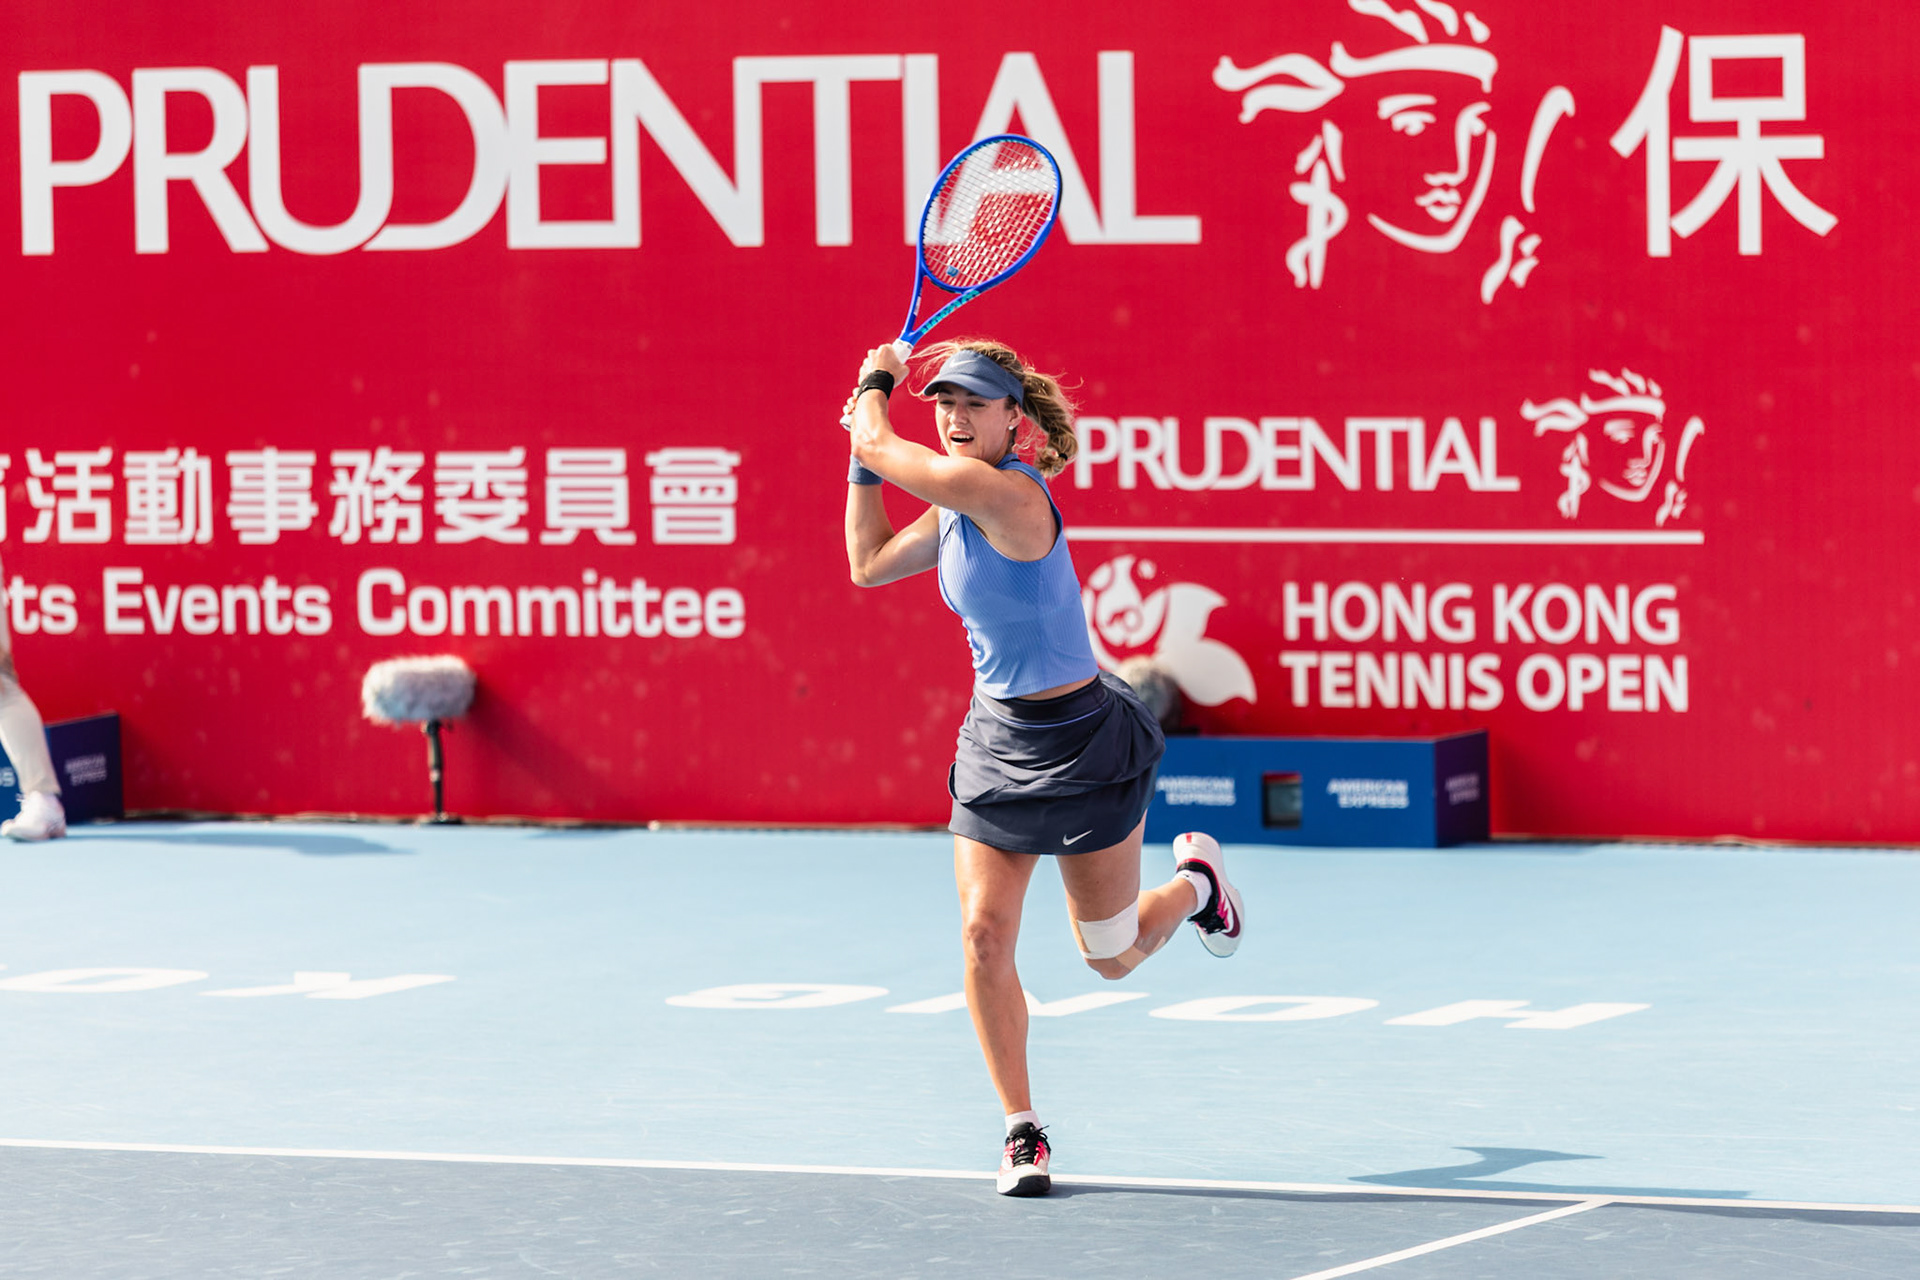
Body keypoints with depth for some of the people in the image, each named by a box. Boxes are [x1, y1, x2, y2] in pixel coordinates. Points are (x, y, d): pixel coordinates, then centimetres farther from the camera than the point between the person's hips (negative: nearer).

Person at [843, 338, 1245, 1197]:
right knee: (984, 937, -8)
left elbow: (877, 441, -19)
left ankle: (1196, 879, 43)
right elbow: (869, 566, 18)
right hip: (996, 737, 7)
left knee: (1112, 958, 9)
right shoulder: (959, 503, 3)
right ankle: (1022, 1132, 3)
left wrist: (877, 384, 0)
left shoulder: (1010, 494, -25)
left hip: (1081, 744, -7)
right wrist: (865, 463, 13)